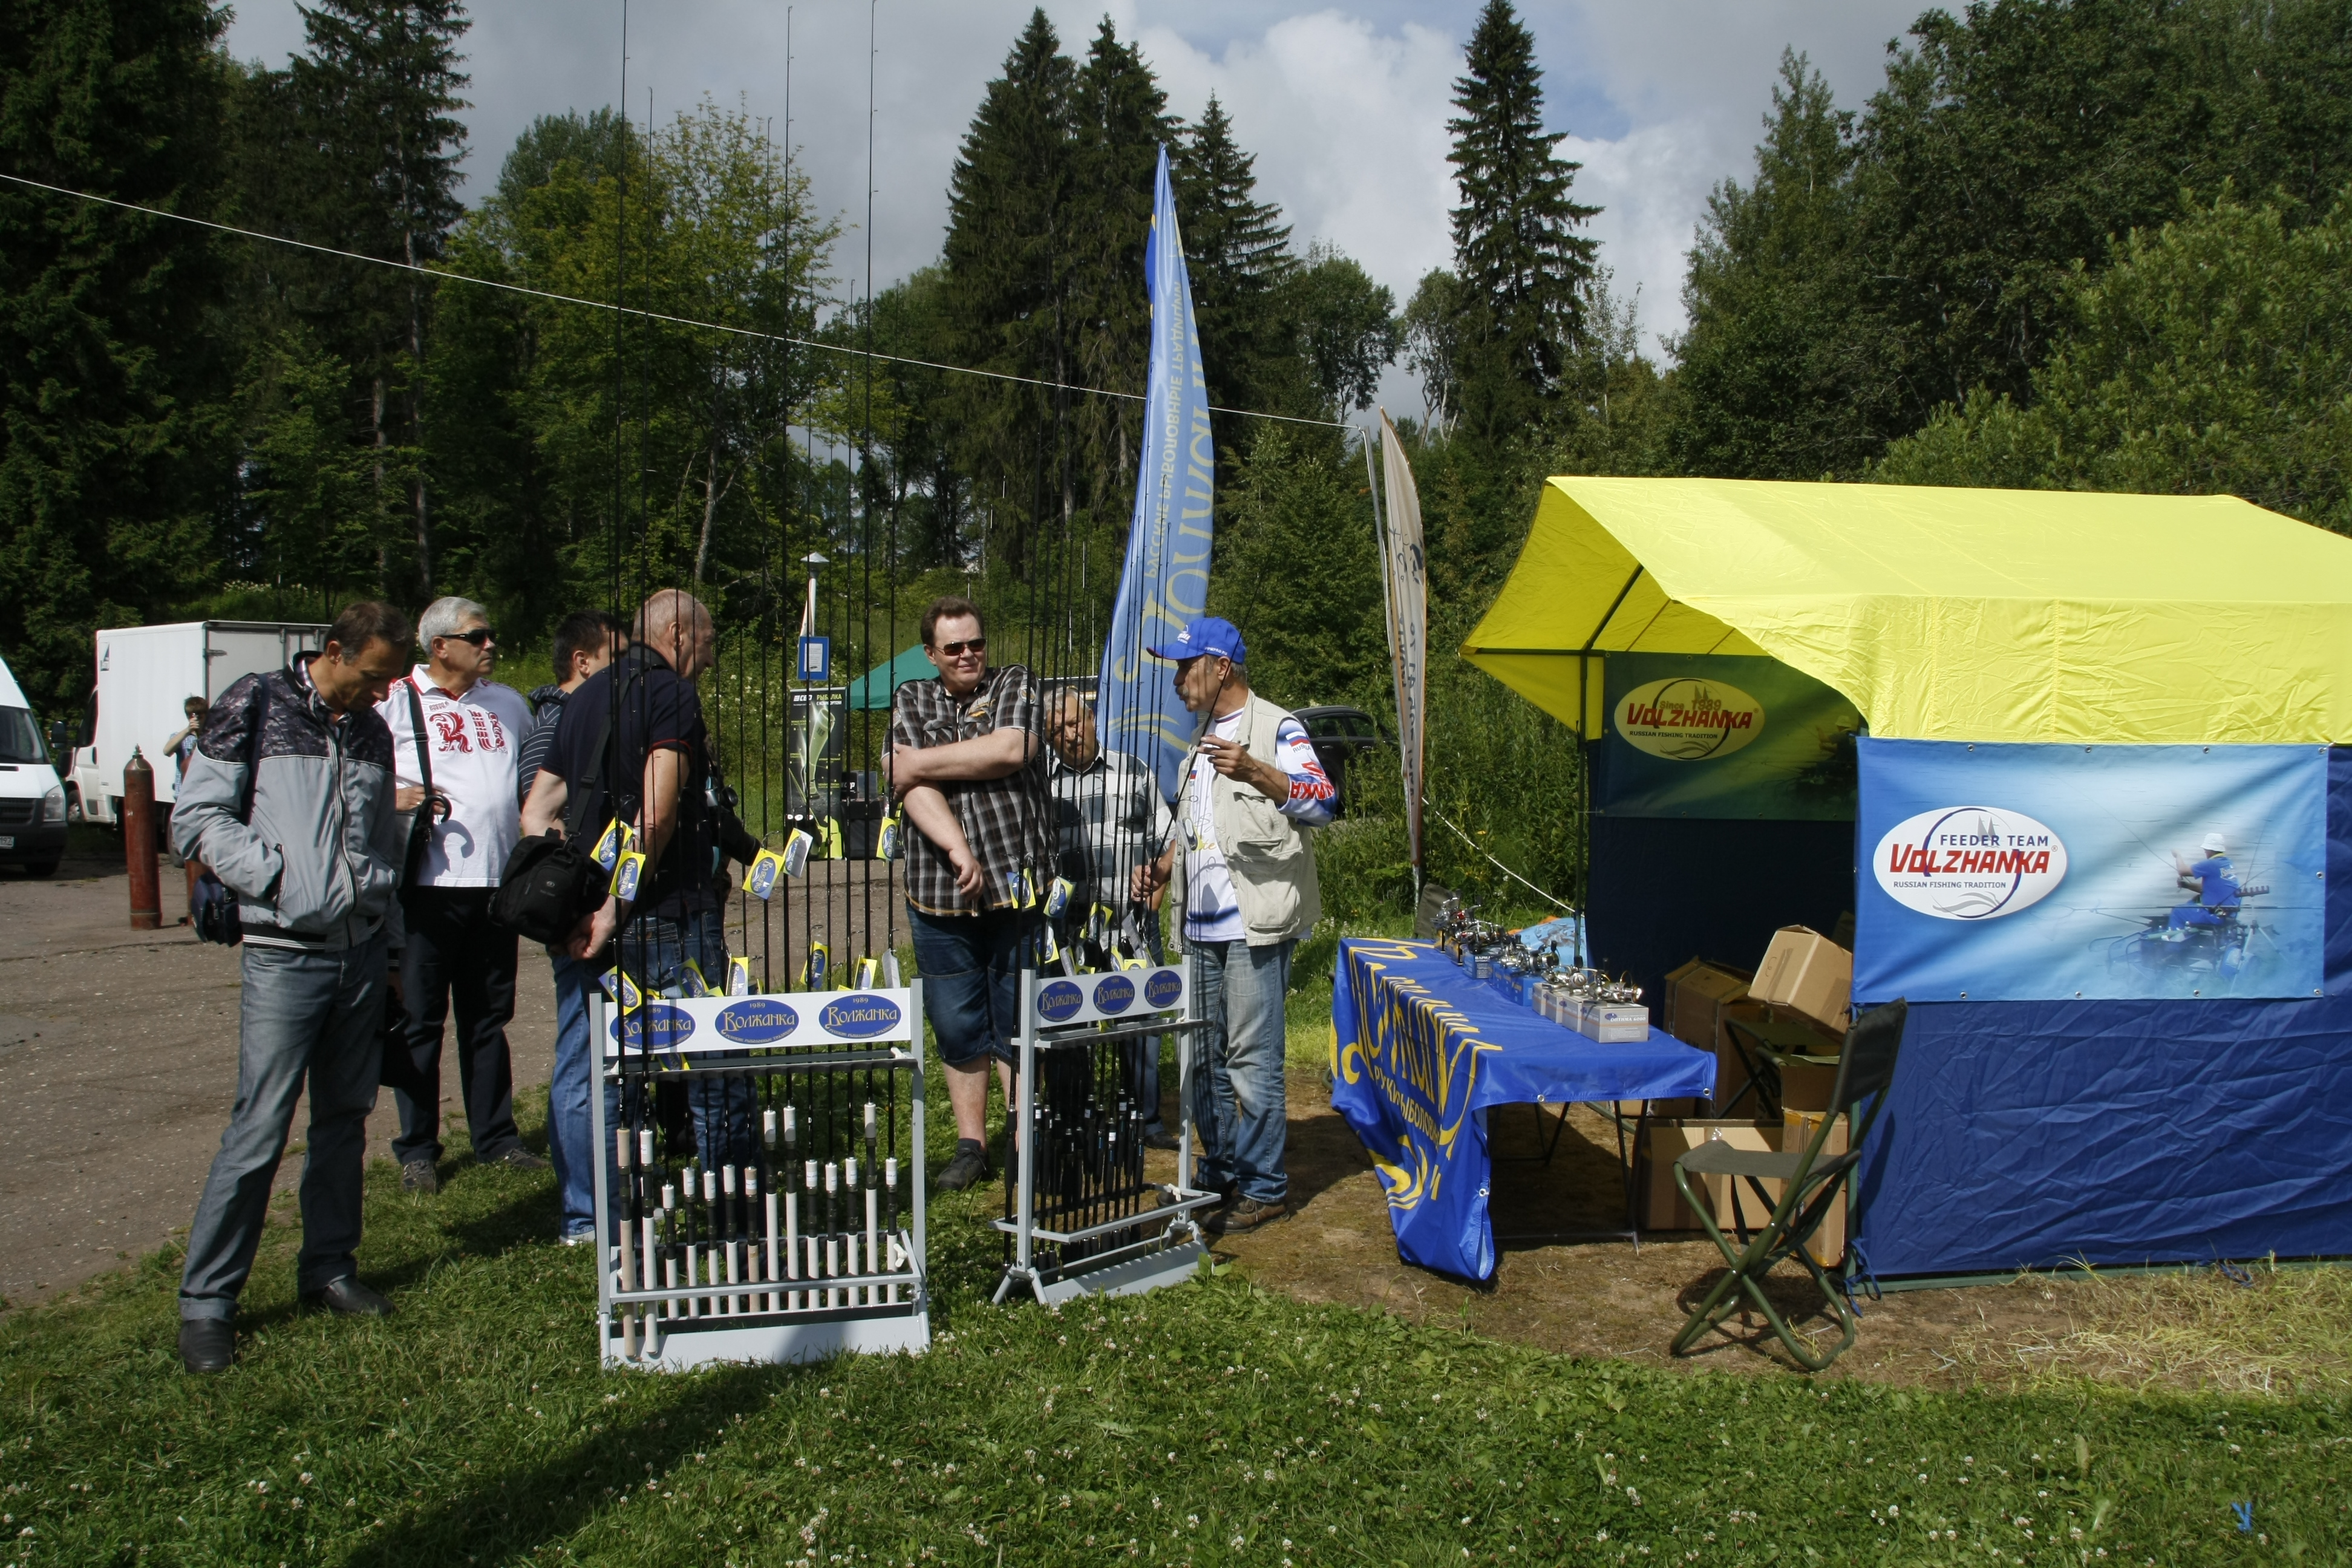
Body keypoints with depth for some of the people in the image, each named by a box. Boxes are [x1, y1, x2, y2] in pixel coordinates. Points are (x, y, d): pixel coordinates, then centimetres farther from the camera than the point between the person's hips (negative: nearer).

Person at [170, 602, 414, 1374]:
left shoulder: (372, 731, 14)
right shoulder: (255, 706, -3)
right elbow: (197, 817, -6)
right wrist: (277, 877, -14)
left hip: (362, 955, 6)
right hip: (286, 955, -6)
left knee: (345, 1121, 12)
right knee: (260, 1130, -6)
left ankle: (329, 1268, 25)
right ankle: (206, 1300, 6)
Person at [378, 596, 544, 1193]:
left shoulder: (508, 703, 17)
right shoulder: (396, 701, 0)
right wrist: (391, 797, -19)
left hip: (498, 881, 5)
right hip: (428, 882, -5)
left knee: (490, 1018, 12)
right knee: (421, 1021, 1)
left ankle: (497, 1138, 20)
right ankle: (417, 1150, 11)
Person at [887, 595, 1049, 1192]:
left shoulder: (1015, 685, 7)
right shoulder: (911, 700, 12)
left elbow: (1011, 750, -15)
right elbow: (914, 787, -3)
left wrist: (918, 763, -7)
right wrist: (958, 851, -18)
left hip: (1017, 887, -2)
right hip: (938, 892, 3)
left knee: (1019, 1023, 3)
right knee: (956, 1026, 9)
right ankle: (970, 1144, 21)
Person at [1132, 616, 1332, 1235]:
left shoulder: (1276, 729, -7)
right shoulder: (1203, 741, 20)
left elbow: (1321, 802, -21)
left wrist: (1255, 773, -37)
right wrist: (1162, 866, 12)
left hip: (1255, 924, -9)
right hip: (1203, 926, 9)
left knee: (1252, 1060, -6)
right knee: (1205, 1058, 14)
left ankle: (1264, 1188, 4)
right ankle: (1219, 1174, 25)